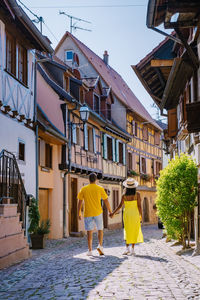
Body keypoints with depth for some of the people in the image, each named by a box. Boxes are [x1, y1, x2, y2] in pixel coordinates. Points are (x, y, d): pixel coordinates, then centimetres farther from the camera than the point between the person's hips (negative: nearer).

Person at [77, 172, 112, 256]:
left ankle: (90, 250, 3)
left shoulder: (83, 189, 1)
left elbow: (80, 202, 3)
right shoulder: (100, 189, -1)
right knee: (100, 230, 13)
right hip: (98, 213, 0)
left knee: (89, 231, 5)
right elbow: (106, 201, 2)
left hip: (87, 213, 1)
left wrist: (79, 213, 11)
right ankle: (100, 245, -5)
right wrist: (110, 211, 12)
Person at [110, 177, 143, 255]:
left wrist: (113, 213, 0)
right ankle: (132, 249, 4)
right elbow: (139, 206, -10)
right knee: (134, 231, 7)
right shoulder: (137, 194, -9)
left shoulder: (124, 195, -5)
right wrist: (141, 215, -1)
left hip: (127, 214, 1)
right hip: (135, 214, -1)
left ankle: (127, 248, 2)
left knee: (127, 231, 12)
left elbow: (120, 205, -8)